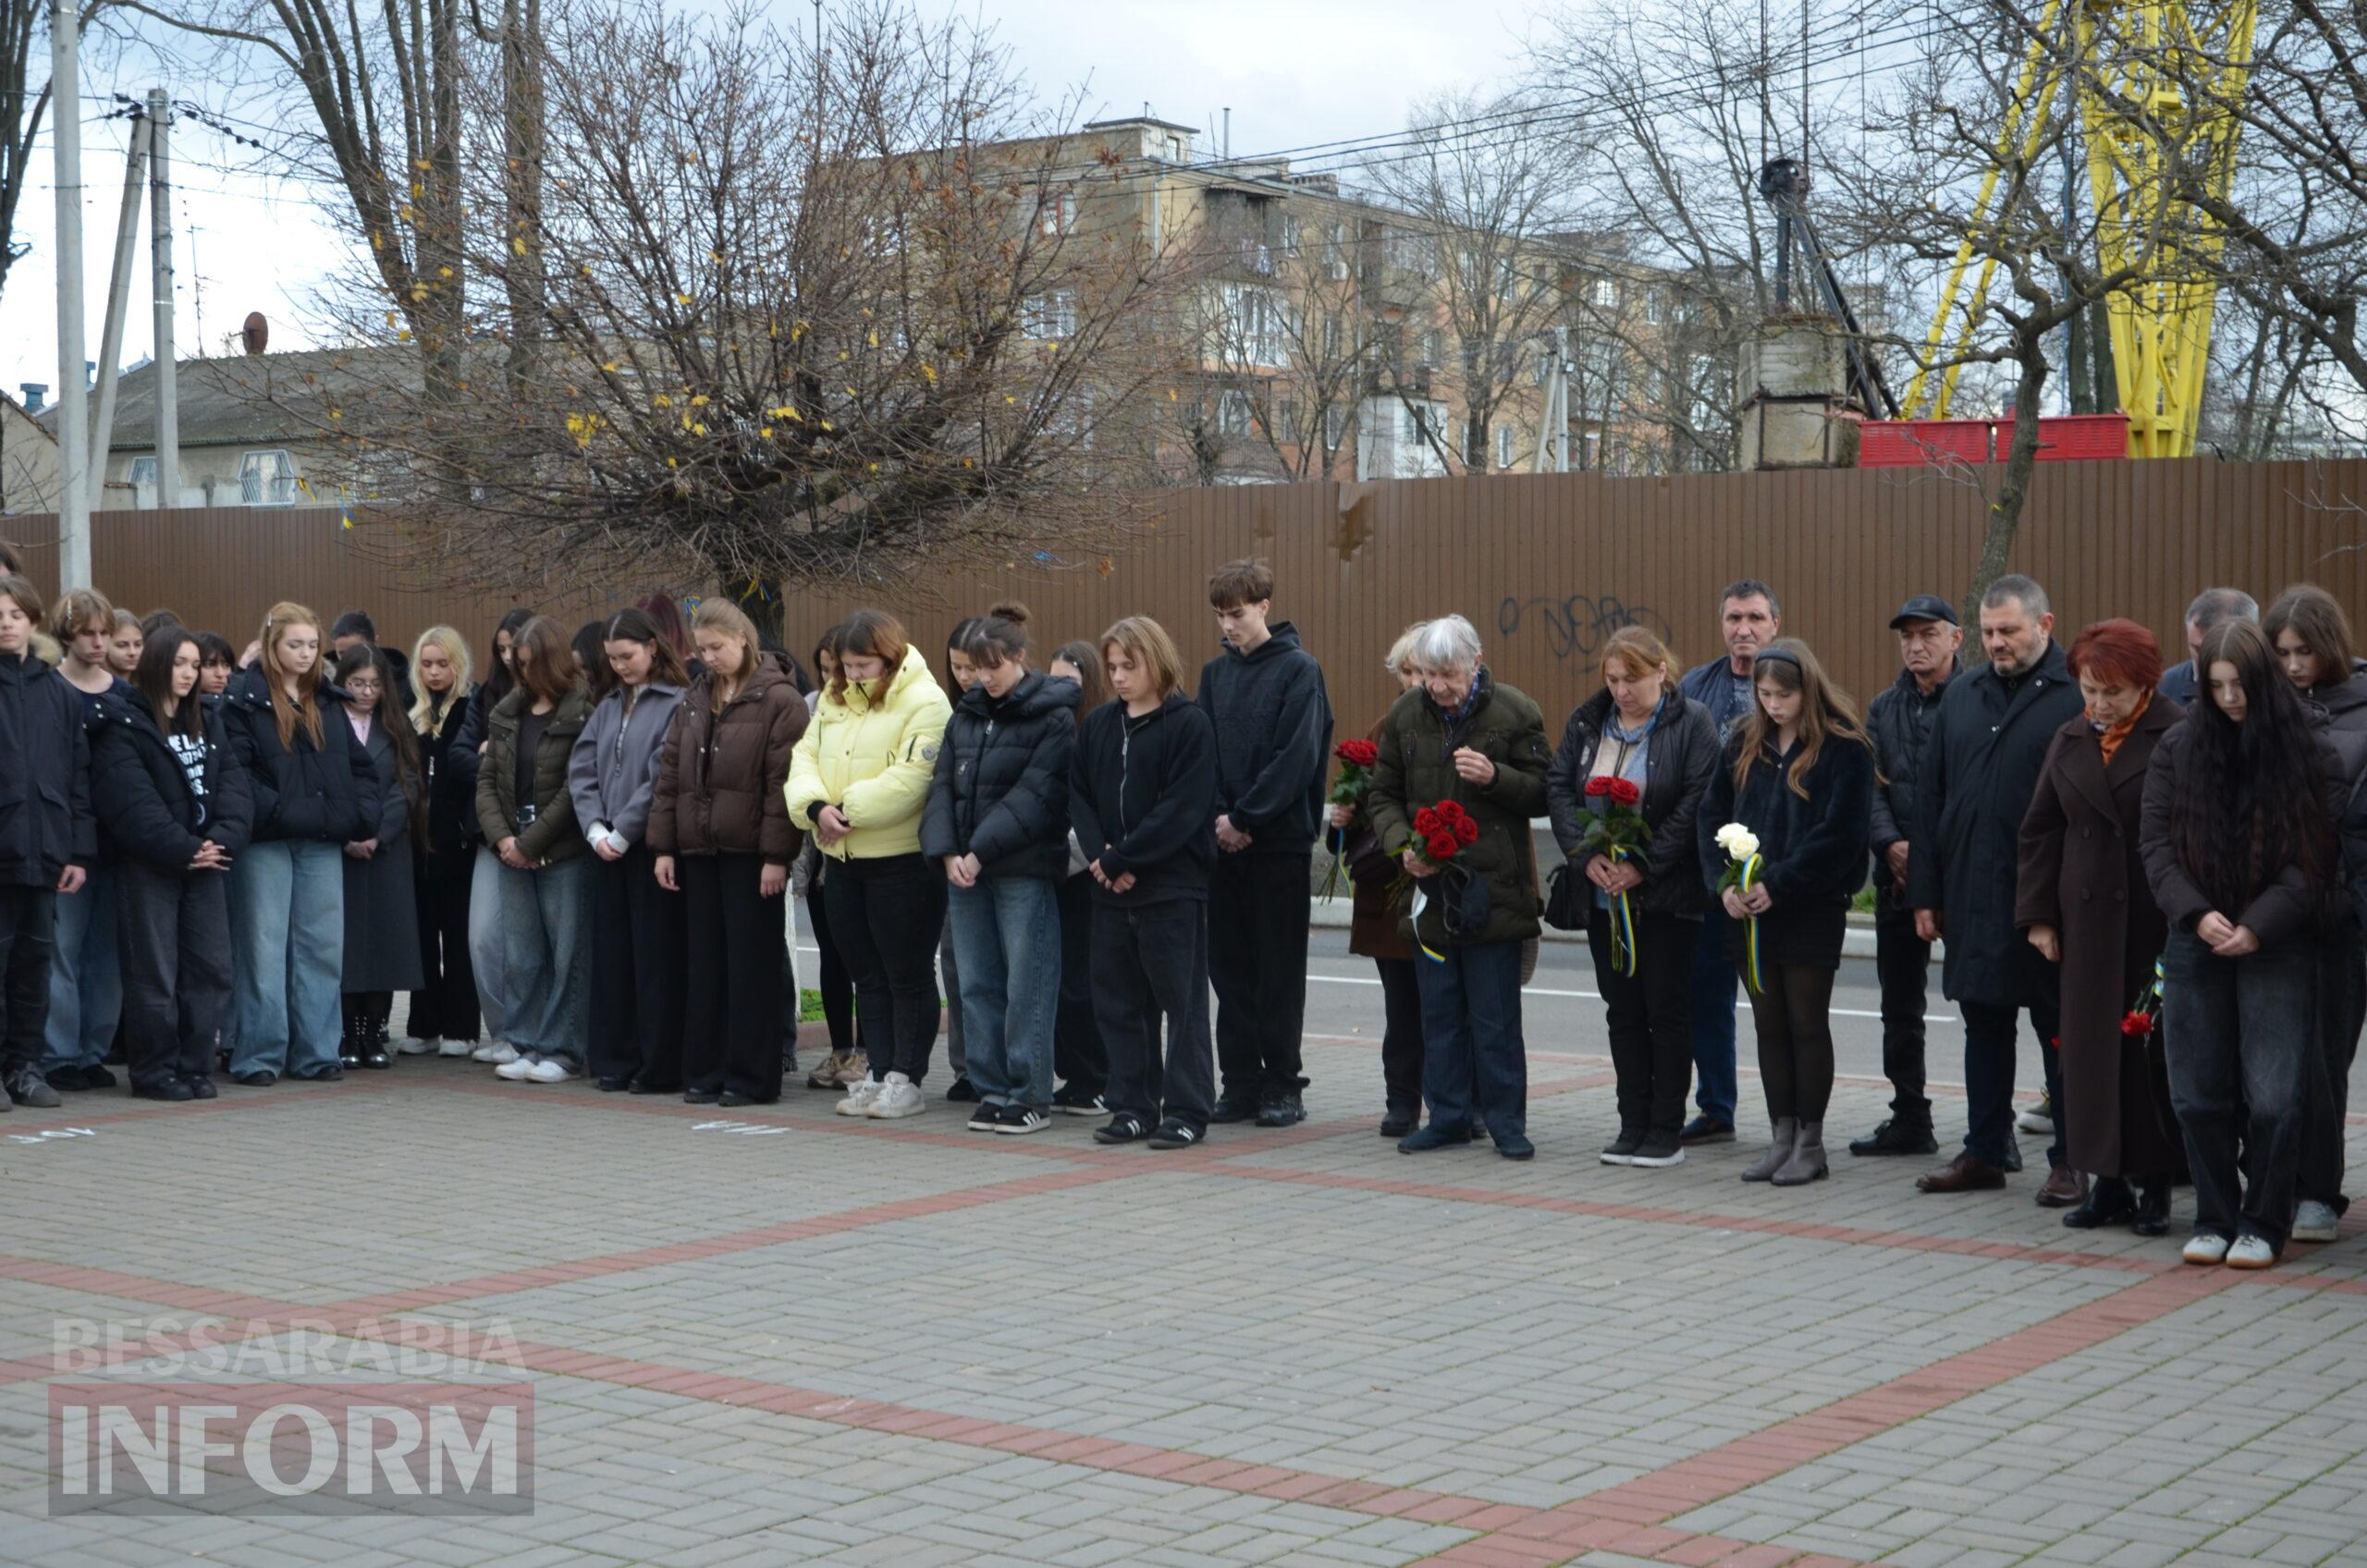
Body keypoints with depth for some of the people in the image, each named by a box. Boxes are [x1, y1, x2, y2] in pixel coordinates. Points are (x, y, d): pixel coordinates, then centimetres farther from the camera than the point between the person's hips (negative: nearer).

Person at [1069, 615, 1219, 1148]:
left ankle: (1186, 1111, 6)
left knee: (1180, 1000, 0)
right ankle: (1133, 1108, 17)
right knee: (1117, 1001, 9)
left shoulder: (1189, 724, -7)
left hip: (1172, 888, -6)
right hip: (1110, 889, 6)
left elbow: (1183, 808, -15)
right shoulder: (1097, 725, 11)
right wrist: (1099, 855, -9)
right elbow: (1079, 795, 8)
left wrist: (1123, 859, -16)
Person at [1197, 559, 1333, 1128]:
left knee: (1279, 969, 1)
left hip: (1279, 841, -5)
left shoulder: (1299, 670, -4)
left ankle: (1283, 1086, 7)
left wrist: (1244, 817, -16)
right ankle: (1240, 1084, 14)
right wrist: (1219, 817, -9)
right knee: (1230, 966, 7)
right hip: (1224, 842, 5)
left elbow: (1296, 757, -13)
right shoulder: (1215, 673, 12)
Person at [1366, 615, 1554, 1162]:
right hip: (1430, 886, 4)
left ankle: (1506, 1122, 10)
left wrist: (1495, 777, -19)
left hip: (1493, 887, -4)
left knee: (1495, 1017, 1)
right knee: (1439, 1013, 9)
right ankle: (1449, 1117, 19)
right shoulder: (1405, 716, 6)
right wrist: (1402, 844, -5)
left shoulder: (1514, 713, -4)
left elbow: (1542, 793, 0)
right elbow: (1383, 795, 13)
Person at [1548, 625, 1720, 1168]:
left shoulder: (1692, 724, -7)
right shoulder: (1586, 723, 8)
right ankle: (1633, 1125, 17)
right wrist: (1586, 856, -9)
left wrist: (1643, 866, -17)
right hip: (1603, 895, 5)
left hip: (1666, 895, -5)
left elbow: (1696, 804, -13)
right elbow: (1559, 789, 5)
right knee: (1623, 1011, 9)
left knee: (1667, 1009, 0)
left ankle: (1666, 1130, 7)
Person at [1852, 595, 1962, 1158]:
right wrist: (1892, 844, -9)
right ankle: (1909, 1120, 19)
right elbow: (1873, 785, 7)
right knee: (1899, 1006, 10)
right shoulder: (1884, 708, 13)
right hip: (1897, 874, 6)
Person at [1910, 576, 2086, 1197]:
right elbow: (1930, 795, 13)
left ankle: (2070, 1162, 14)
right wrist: (1925, 891, 9)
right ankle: (1985, 1152, 23)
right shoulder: (1961, 695, 11)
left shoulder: (2079, 696, -8)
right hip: (1971, 895, 6)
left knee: (2059, 1030, 4)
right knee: (1983, 1027, 13)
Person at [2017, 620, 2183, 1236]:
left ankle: (2154, 1185, 9)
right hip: (2088, 919, 5)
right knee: (2092, 1046, 5)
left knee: (2154, 1048, 0)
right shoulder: (2069, 742, 11)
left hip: (2158, 921, -5)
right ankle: (2108, 1181, 13)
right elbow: (2041, 832, 14)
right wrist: (2038, 916, 8)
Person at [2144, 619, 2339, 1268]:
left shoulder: (2308, 754, -1)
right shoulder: (2178, 749, 6)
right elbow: (2155, 842, 3)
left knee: (2273, 1098, -6)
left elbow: (2316, 858, -3)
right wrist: (2196, 913, -10)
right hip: (2195, 944, 3)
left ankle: (2262, 1225, 9)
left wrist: (2258, 925, -12)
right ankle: (2214, 1220, 18)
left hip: (2278, 948, -2)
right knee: (2198, 1094, 4)